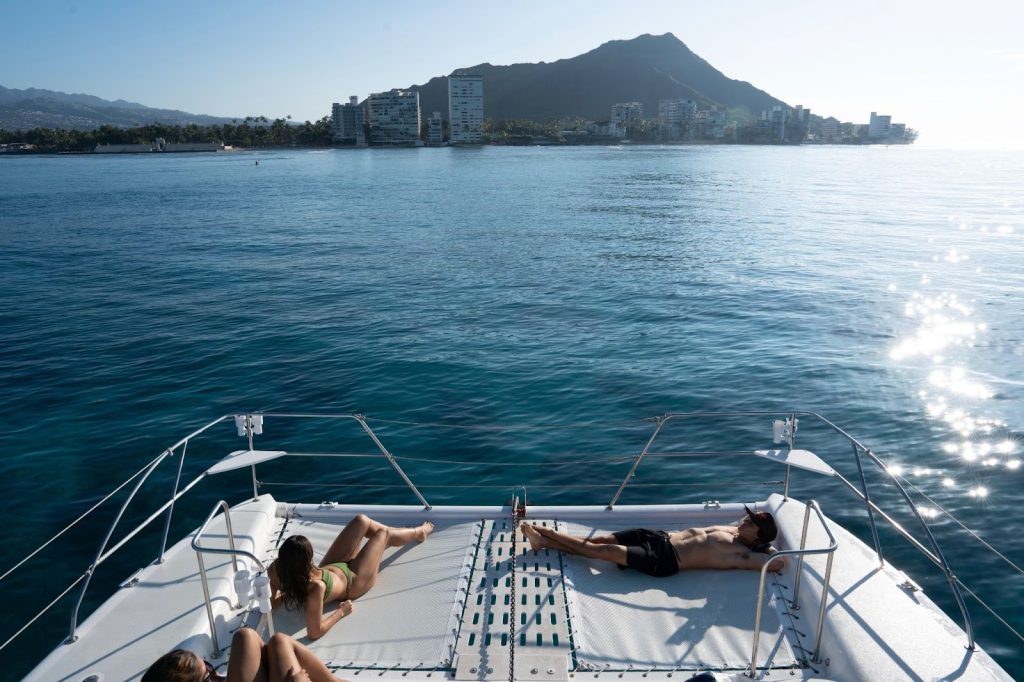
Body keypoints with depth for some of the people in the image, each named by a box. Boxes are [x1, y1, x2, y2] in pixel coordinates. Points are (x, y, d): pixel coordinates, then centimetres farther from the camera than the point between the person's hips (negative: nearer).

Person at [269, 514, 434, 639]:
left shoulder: (277, 570, -32)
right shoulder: (316, 587, -48)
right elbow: (314, 632, -40)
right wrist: (340, 612, -29)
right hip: (352, 581, -6)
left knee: (361, 521, 14)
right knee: (383, 533, 12)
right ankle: (419, 532, 50)